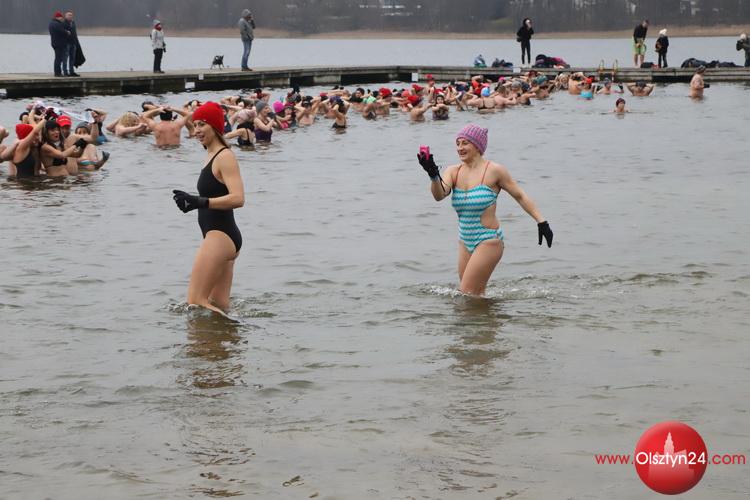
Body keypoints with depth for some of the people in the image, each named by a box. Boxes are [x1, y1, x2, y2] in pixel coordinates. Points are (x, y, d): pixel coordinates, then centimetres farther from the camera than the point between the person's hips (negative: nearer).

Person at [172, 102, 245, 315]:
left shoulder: (225, 157, -13)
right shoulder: (213, 156, 17)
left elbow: (237, 198, -26)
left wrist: (199, 202, -31)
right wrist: (193, 202, 13)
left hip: (221, 236, -11)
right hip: (219, 236, 11)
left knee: (196, 301, -13)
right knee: (218, 306, 12)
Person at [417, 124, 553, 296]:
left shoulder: (494, 171, -9)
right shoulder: (454, 172, 5)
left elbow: (520, 196, -1)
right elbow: (439, 194, -13)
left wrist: (541, 222, -5)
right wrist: (433, 175, -34)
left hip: (488, 242, -6)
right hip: (465, 242, 6)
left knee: (468, 295, -10)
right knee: (476, 295, 13)